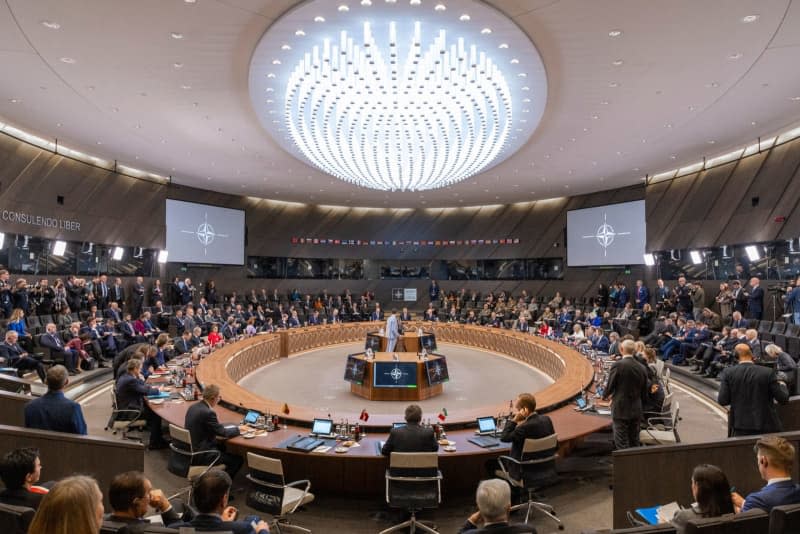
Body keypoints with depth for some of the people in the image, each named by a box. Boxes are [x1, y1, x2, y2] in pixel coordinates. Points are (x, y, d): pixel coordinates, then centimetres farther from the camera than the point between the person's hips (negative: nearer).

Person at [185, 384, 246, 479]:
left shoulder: (193, 407, 1)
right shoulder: (208, 412, -26)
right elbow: (222, 432, -16)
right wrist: (238, 429, 0)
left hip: (191, 448, 10)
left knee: (222, 446, 30)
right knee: (237, 460, -2)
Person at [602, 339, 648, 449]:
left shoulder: (617, 365, -16)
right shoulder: (641, 368, 0)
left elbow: (610, 386, -12)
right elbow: (644, 393, 7)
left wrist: (605, 396, 9)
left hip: (621, 410, -5)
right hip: (636, 411, 5)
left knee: (622, 444, 1)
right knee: (634, 442, 17)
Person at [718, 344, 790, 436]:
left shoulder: (728, 373, -7)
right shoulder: (768, 373, -8)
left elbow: (722, 401, -9)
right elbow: (783, 398, -4)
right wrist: (782, 385, 17)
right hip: (766, 426, 0)